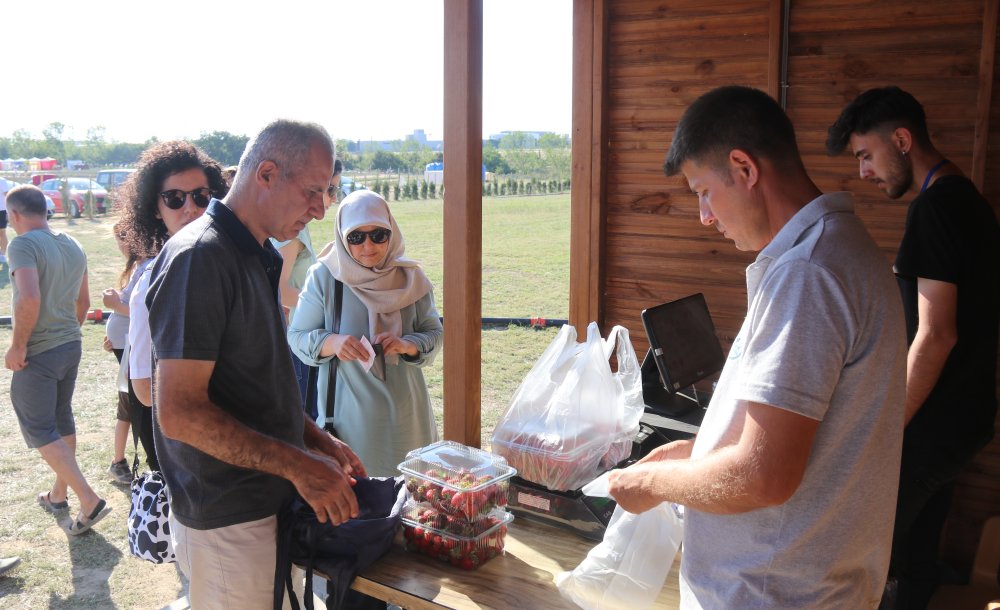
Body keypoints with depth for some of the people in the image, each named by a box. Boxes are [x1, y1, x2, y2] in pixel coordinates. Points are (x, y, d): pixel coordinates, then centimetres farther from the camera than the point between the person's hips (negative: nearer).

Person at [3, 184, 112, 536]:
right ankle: (59, 494, 34)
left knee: (40, 431, 1)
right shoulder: (73, 247, 8)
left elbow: (30, 298, -29)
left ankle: (89, 500, -7)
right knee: (62, 421, 20)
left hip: (37, 353, -8)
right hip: (71, 346, 8)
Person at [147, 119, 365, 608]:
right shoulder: (199, 258, -19)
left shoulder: (256, 257, 11)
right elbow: (180, 412, -24)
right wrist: (297, 465, -21)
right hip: (227, 524, -9)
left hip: (264, 505, 9)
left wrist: (317, 440, 9)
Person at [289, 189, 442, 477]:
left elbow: (435, 333, 5)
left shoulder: (410, 278, 1)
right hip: (347, 414, -2)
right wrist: (332, 342, -20)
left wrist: (407, 345, -15)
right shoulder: (323, 277, -4)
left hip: (404, 413, 2)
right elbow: (297, 336, 0)